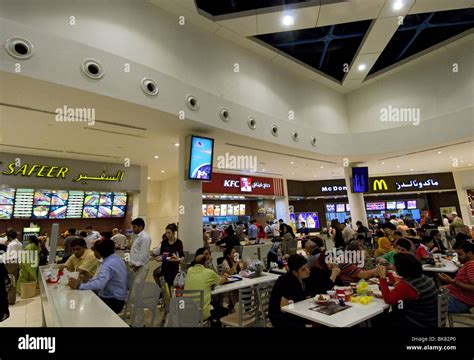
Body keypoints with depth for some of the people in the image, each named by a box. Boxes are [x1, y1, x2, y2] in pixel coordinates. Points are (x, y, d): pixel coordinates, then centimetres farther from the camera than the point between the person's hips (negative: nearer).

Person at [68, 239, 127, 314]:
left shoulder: (108, 264, -24)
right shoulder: (117, 259, 4)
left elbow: (99, 284, -37)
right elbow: (102, 279, 10)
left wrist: (79, 286, -29)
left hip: (112, 302, -8)